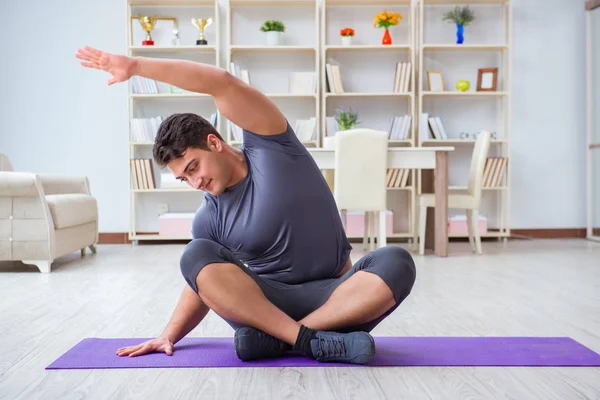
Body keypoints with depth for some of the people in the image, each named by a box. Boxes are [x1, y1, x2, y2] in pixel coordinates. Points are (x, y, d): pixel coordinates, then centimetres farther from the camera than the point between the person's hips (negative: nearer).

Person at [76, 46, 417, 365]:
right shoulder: (209, 219, 3)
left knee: (397, 263, -32)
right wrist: (169, 335, 0)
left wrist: (135, 65, -19)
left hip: (334, 295, -1)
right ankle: (310, 340, -32)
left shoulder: (270, 147, -5)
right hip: (267, 302, 2)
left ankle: (277, 339, -31)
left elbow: (224, 83, -16)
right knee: (196, 257, -25)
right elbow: (202, 284, 13)